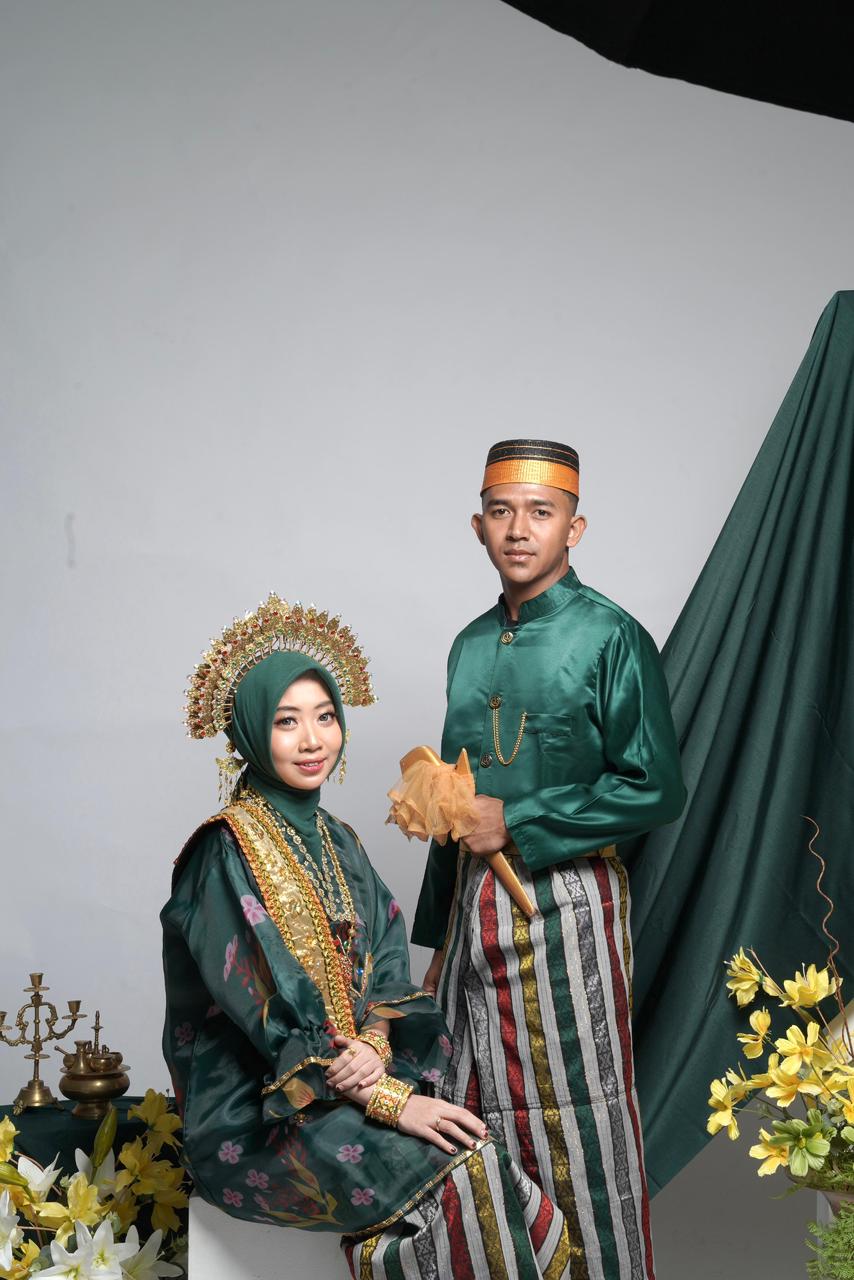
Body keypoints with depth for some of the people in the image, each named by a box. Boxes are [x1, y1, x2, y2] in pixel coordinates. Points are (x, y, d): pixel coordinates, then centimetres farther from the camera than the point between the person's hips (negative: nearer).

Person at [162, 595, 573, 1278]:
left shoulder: (336, 841, 13)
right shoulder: (228, 852, -11)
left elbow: (385, 966, 8)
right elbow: (269, 1010, -18)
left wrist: (374, 1047, -15)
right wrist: (389, 1098, -21)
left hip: (350, 1078, 6)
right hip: (256, 1116, -6)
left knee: (498, 1177, -18)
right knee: (461, 1177, -25)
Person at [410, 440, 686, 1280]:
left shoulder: (610, 638, -8)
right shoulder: (472, 646, 11)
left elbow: (655, 791, -12)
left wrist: (517, 823, -14)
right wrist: (437, 933, 17)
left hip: (567, 905, -6)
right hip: (475, 906, 6)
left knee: (577, 1122, 2)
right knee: (477, 1113, 11)